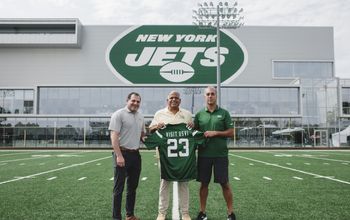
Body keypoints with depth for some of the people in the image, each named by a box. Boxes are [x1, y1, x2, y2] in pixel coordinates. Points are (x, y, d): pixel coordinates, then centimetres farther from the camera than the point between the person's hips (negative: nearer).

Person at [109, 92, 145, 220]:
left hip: (136, 154, 7)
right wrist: (119, 156, -23)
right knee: (119, 188, -1)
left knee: (133, 187, 15)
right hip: (122, 154, -7)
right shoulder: (119, 114, -9)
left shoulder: (140, 117, 13)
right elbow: (114, 136, -16)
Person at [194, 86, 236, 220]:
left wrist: (215, 133, -13)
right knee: (204, 183, 8)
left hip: (220, 154, -1)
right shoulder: (199, 114, 6)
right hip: (204, 154, 2)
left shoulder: (224, 113, 2)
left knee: (225, 183, 3)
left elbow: (231, 132, -2)